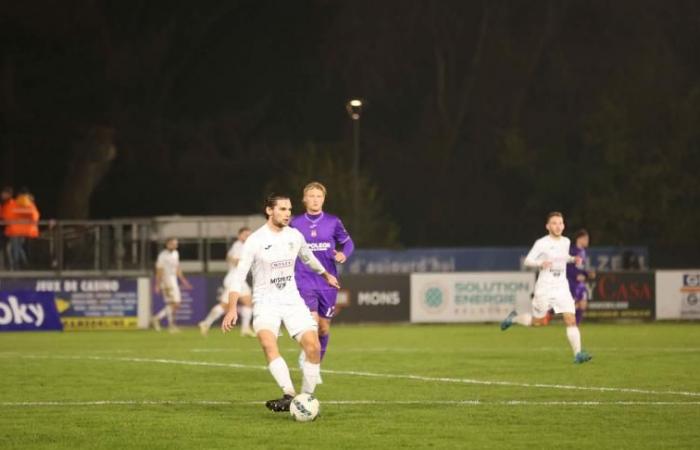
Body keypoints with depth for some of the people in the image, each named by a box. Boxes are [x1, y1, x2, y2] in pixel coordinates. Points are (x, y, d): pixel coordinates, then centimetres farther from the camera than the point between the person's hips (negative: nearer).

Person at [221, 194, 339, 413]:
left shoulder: (295, 236, 5)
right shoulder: (255, 241, -10)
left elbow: (308, 258, 27)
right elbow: (239, 275, -13)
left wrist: (326, 275, 44)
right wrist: (232, 308, -25)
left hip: (292, 300, 4)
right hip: (265, 302, -4)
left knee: (313, 347, -14)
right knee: (268, 344, -32)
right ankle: (290, 395, -41)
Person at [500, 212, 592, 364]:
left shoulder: (566, 242, 8)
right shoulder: (541, 243, -9)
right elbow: (527, 261, -8)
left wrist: (573, 259, 7)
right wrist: (540, 264, -27)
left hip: (562, 288, 3)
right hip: (544, 288, -3)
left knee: (571, 320, -13)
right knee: (536, 321, 9)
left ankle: (578, 354, -17)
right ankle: (513, 318, 38)